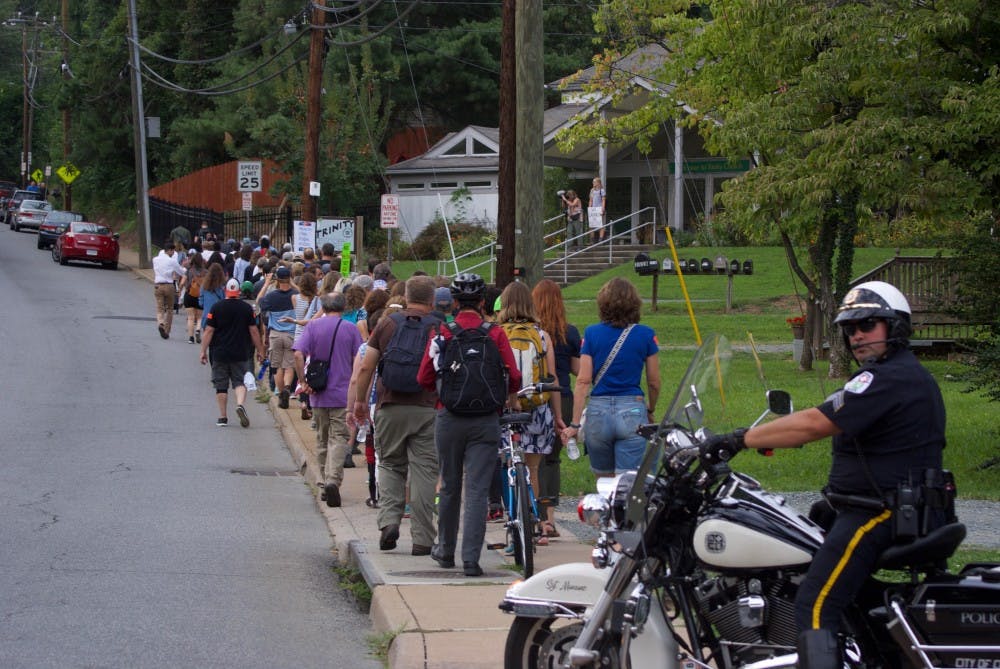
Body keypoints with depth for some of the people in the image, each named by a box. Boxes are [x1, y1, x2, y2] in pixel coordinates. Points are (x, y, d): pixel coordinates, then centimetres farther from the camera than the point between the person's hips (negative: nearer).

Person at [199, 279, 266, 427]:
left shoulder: (216, 307, -4)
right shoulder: (247, 308, -1)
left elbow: (209, 331, -5)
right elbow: (254, 331, 2)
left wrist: (203, 351, 1)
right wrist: (260, 350, 11)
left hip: (219, 354, 0)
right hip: (241, 354, 0)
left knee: (221, 386, 7)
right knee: (240, 382, 8)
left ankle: (222, 417, 10)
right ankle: (240, 404, -20)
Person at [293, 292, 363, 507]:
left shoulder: (313, 326, 0)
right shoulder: (350, 329, -1)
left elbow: (299, 354, -12)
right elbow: (358, 361, -2)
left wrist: (303, 381, -5)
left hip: (319, 394, 2)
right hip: (343, 393, -2)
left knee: (322, 439, 16)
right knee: (339, 438, -4)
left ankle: (326, 482, 21)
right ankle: (333, 480, -23)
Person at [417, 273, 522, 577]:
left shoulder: (441, 333, -2)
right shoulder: (495, 334, -4)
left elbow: (424, 378, -1)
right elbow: (513, 376, -8)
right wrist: (511, 397, 14)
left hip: (449, 418, 1)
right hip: (485, 420, -1)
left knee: (449, 487, 16)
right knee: (477, 490, -1)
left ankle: (445, 550, 30)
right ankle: (471, 559, -8)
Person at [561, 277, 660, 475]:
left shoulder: (591, 334, 1)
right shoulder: (646, 335, 0)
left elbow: (583, 381, -3)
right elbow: (654, 382, 6)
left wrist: (575, 424, 0)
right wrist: (650, 411, 25)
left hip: (598, 412, 1)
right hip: (633, 411, -1)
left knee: (603, 481, 16)